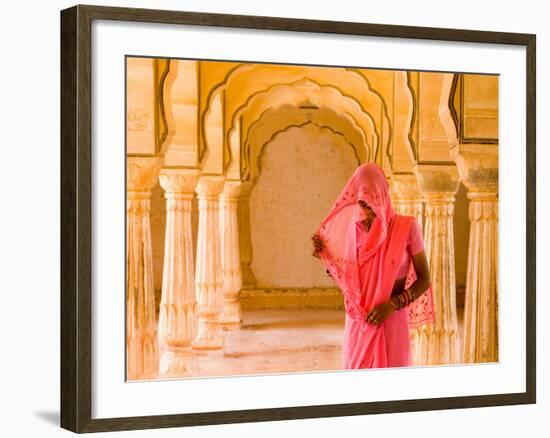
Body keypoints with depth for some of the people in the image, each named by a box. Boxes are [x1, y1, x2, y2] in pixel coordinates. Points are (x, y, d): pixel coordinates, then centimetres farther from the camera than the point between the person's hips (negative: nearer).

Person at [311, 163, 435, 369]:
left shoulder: (406, 227, -7)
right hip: (357, 324, 3)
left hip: (390, 322, -3)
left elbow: (424, 280, -3)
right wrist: (326, 257, -2)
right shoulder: (354, 229, 4)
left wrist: (393, 304, -14)